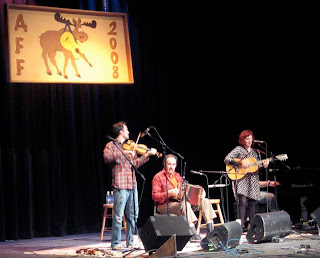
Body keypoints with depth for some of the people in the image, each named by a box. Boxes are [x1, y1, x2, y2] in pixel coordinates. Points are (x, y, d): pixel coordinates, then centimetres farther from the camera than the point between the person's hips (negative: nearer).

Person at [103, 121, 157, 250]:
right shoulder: (111, 145, -1)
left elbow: (135, 163, 25)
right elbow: (107, 157, -21)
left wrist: (147, 154, 17)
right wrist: (123, 152, -28)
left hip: (132, 185, 7)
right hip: (120, 186, -7)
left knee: (133, 215, 9)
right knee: (118, 216, -5)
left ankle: (131, 242, 16)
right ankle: (116, 243, 1)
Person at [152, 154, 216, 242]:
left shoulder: (177, 176, 23)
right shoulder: (158, 177, 0)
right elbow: (155, 196, -10)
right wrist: (169, 193, -23)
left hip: (180, 202, 7)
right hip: (166, 206, -7)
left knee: (205, 201, -8)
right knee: (184, 204, -38)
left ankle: (211, 232, -17)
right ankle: (193, 234, -43)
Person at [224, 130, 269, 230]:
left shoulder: (255, 152, 17)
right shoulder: (238, 149, 1)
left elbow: (257, 167, 19)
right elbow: (226, 159, -10)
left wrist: (263, 165, -4)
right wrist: (240, 163, -19)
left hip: (253, 179, 5)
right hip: (241, 179, -5)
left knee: (252, 202, 3)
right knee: (242, 201, -16)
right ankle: (241, 226, -15)